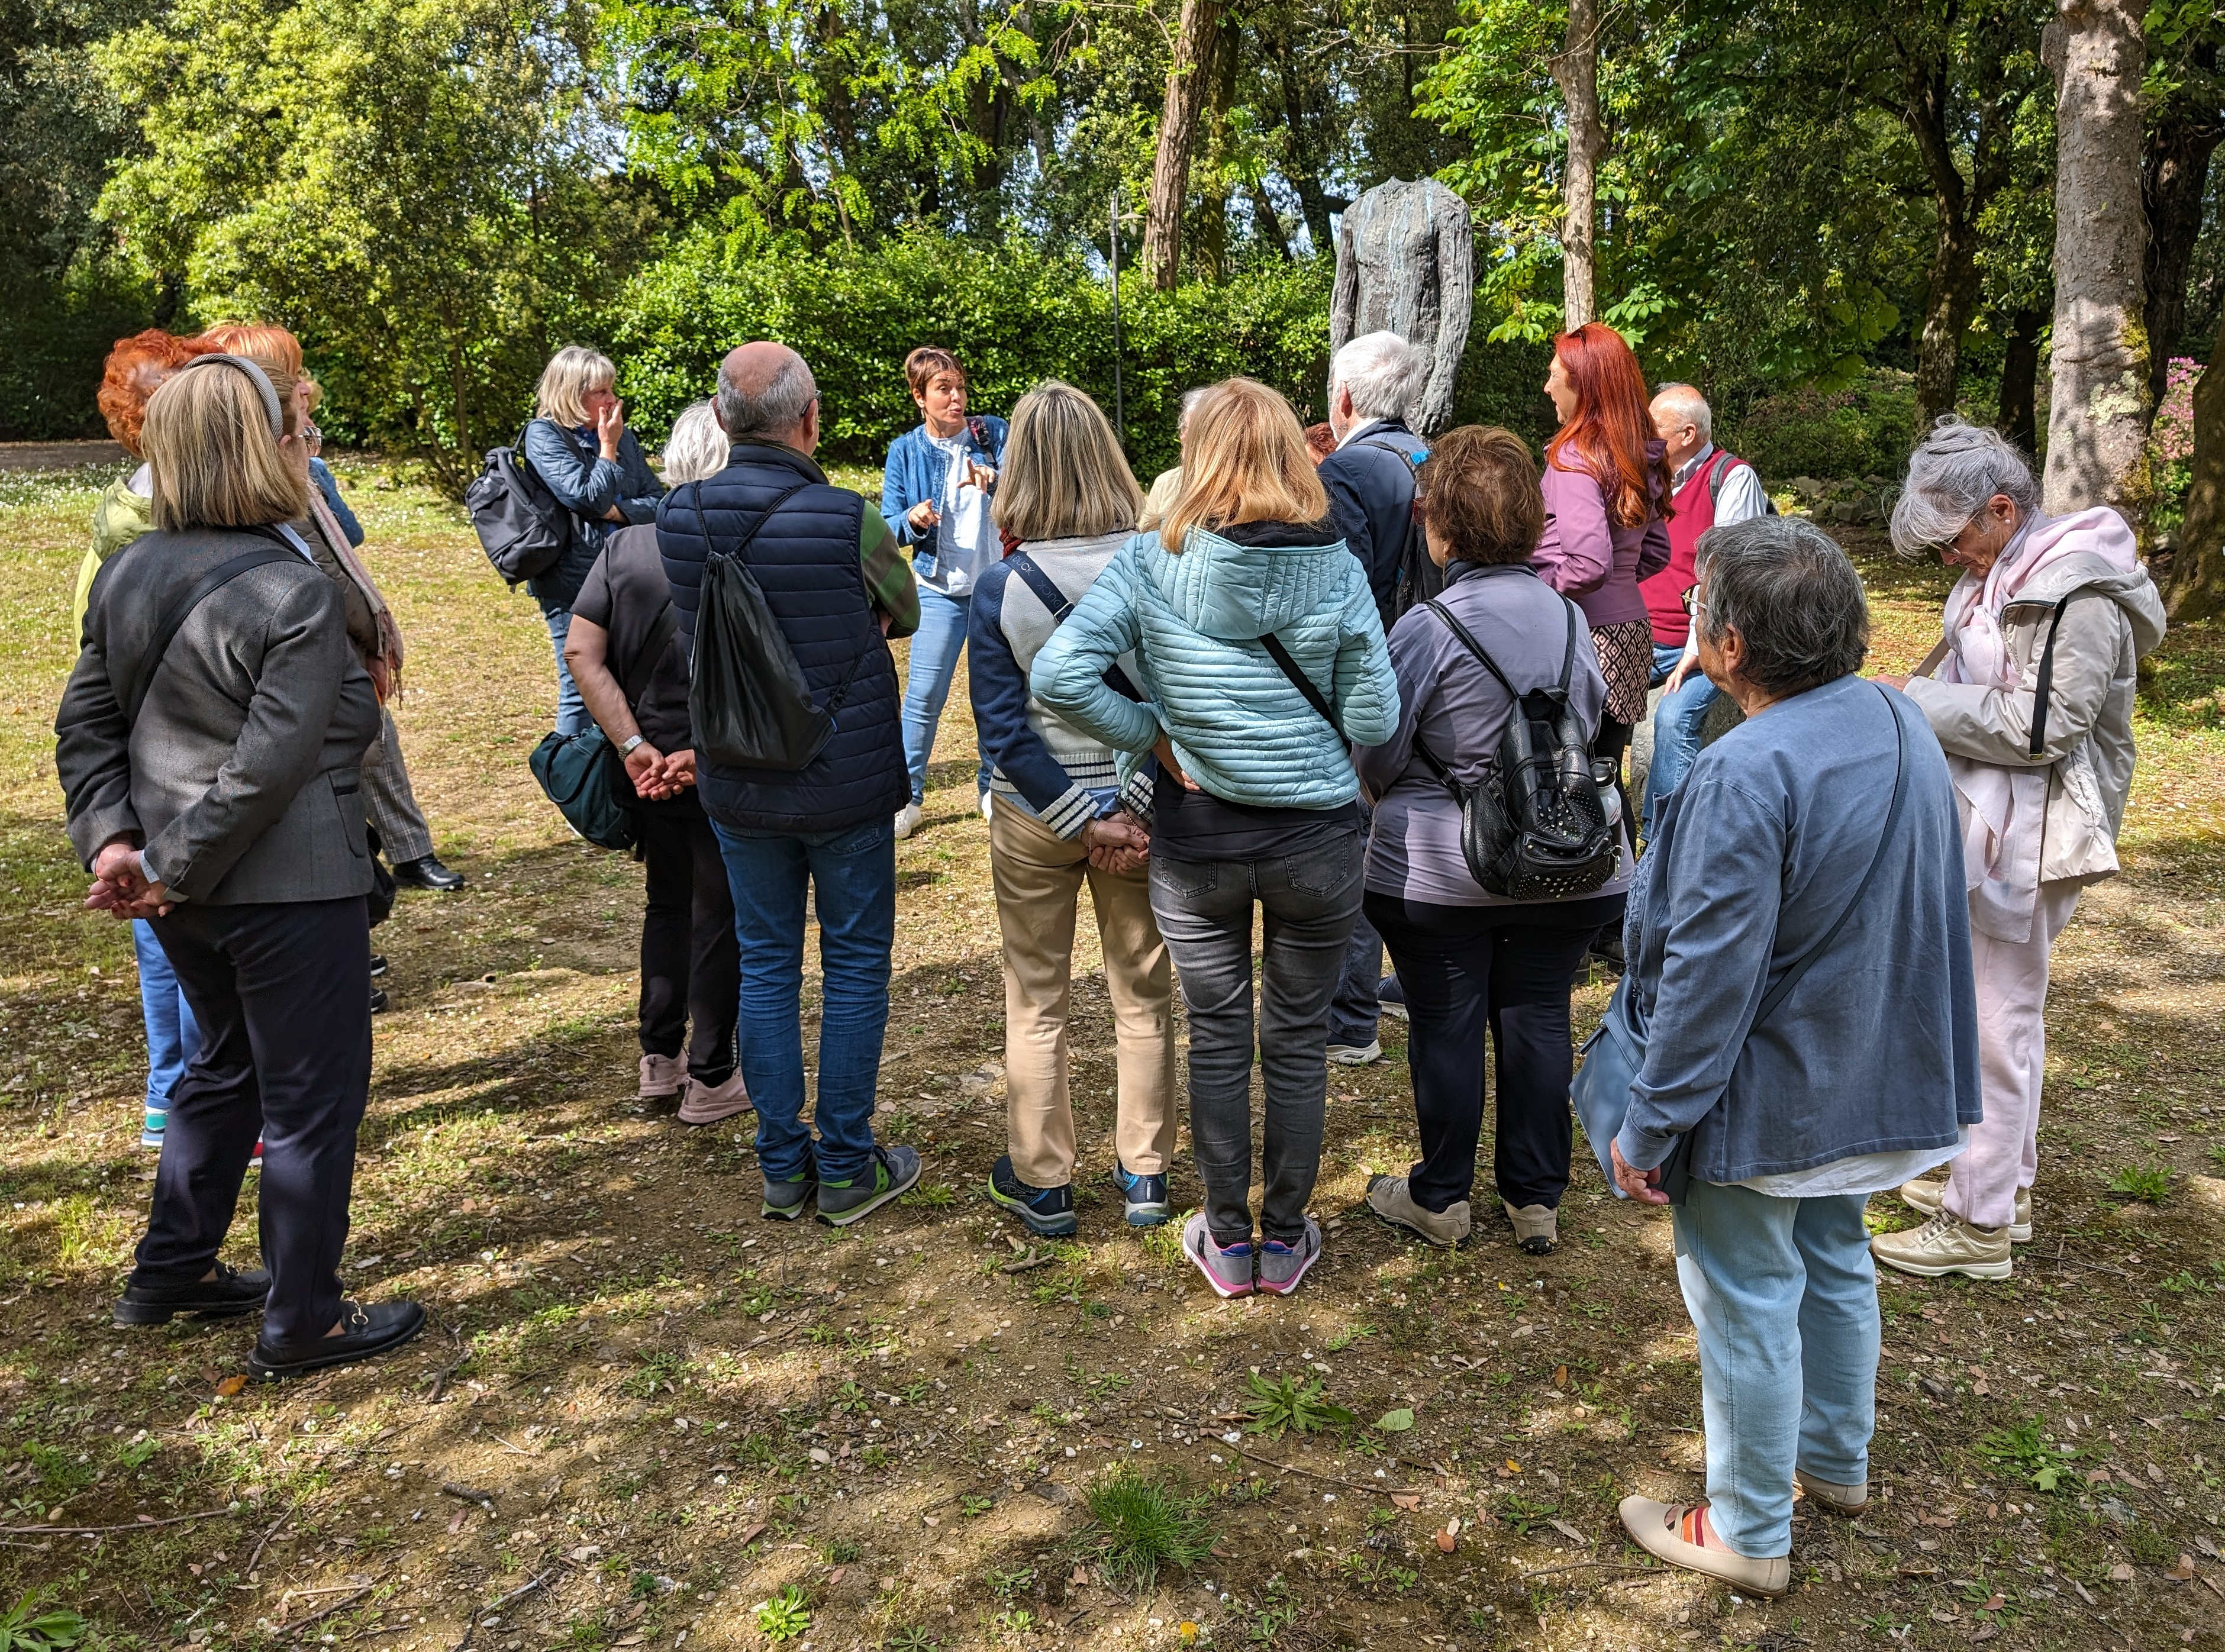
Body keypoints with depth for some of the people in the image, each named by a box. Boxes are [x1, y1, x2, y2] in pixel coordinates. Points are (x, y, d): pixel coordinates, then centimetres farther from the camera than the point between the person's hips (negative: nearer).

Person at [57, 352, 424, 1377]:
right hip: (289, 891, -8)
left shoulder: (127, 573, 5)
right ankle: (300, 1323, 18)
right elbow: (267, 766, -23)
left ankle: (170, 1273, 38)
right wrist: (174, 871, -14)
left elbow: (85, 723, 7)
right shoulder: (294, 595, -20)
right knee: (312, 1100, 6)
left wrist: (110, 835, 0)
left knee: (228, 1065, 26)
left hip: (192, 892, 8)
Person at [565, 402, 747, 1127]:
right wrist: (710, 752, -18)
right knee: (721, 915, 9)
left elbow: (582, 651, -5)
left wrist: (633, 747, -8)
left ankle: (659, 1060, 34)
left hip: (652, 763, 6)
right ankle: (711, 1079, 20)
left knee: (667, 902, 23)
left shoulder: (625, 543, 0)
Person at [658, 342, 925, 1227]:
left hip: (736, 786, 4)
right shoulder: (850, 521, -18)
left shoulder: (677, 518, -5)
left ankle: (782, 1166, 24)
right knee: (855, 963, 10)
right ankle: (846, 1169, 19)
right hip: (846, 787, -4)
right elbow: (905, 613, 0)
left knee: (765, 962, 15)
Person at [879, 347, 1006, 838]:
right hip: (940, 590, -1)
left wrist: (995, 479, -30)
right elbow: (889, 528, 2)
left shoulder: (992, 434, 0)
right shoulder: (905, 452, 1)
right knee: (923, 695, -3)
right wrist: (913, 520, -20)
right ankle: (907, 795, 9)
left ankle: (993, 786, 26)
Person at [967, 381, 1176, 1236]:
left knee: (1036, 1004, 15)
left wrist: (1088, 823, -12)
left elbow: (1003, 731, -14)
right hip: (1140, 807, 1)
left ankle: (1042, 1183, 26)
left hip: (1036, 816, -1)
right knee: (1143, 997, 16)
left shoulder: (1000, 590, -13)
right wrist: (1136, 812, -11)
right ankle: (1145, 1176, 28)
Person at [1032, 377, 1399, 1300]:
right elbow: (1375, 720, -8)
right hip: (1316, 837, 0)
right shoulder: (1336, 567, -9)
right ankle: (1285, 1238, 29)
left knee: (1217, 1040, 15)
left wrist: (1156, 737, -7)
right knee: (1298, 1040, 15)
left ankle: (1227, 1242, 28)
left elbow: (1058, 677, -19)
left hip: (1195, 836, 0)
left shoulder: (1151, 560, -10)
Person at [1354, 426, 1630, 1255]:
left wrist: (1391, 789, 10)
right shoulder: (1567, 615, -3)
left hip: (1440, 870, -4)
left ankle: (1441, 1198, 24)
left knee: (1446, 1028, 9)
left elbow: (1377, 757, -11)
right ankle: (1536, 1200, 25)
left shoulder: (1426, 628, -18)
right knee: (1538, 1021, 14)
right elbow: (1592, 723, 10)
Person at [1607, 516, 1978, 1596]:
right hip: (1875, 1082, 9)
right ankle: (1838, 1461, 47)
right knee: (1836, 1262, 26)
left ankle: (1749, 1533, 26)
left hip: (1766, 1101, -8)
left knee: (1748, 1302, 8)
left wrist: (1649, 1124, -18)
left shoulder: (1747, 774, -29)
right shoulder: (1902, 725, -1)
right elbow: (1926, 914, 12)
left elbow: (1709, 978, -27)